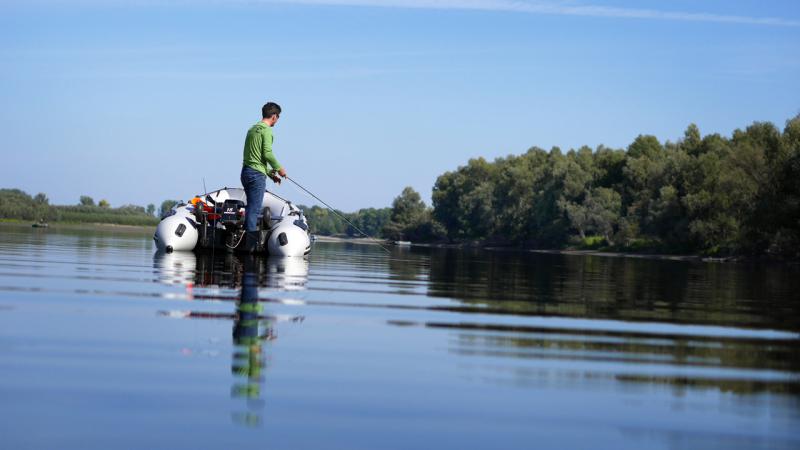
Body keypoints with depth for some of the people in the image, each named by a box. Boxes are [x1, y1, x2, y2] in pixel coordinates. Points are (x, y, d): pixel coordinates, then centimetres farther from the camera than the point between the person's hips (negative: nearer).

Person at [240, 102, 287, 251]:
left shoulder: (252, 129, 19)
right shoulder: (266, 130, -8)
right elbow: (267, 154, -17)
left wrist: (270, 173, 25)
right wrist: (279, 168, -2)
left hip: (246, 171, 9)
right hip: (257, 173, -9)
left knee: (251, 207, 14)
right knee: (254, 209, -8)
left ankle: (249, 241, 14)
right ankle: (250, 244, -9)